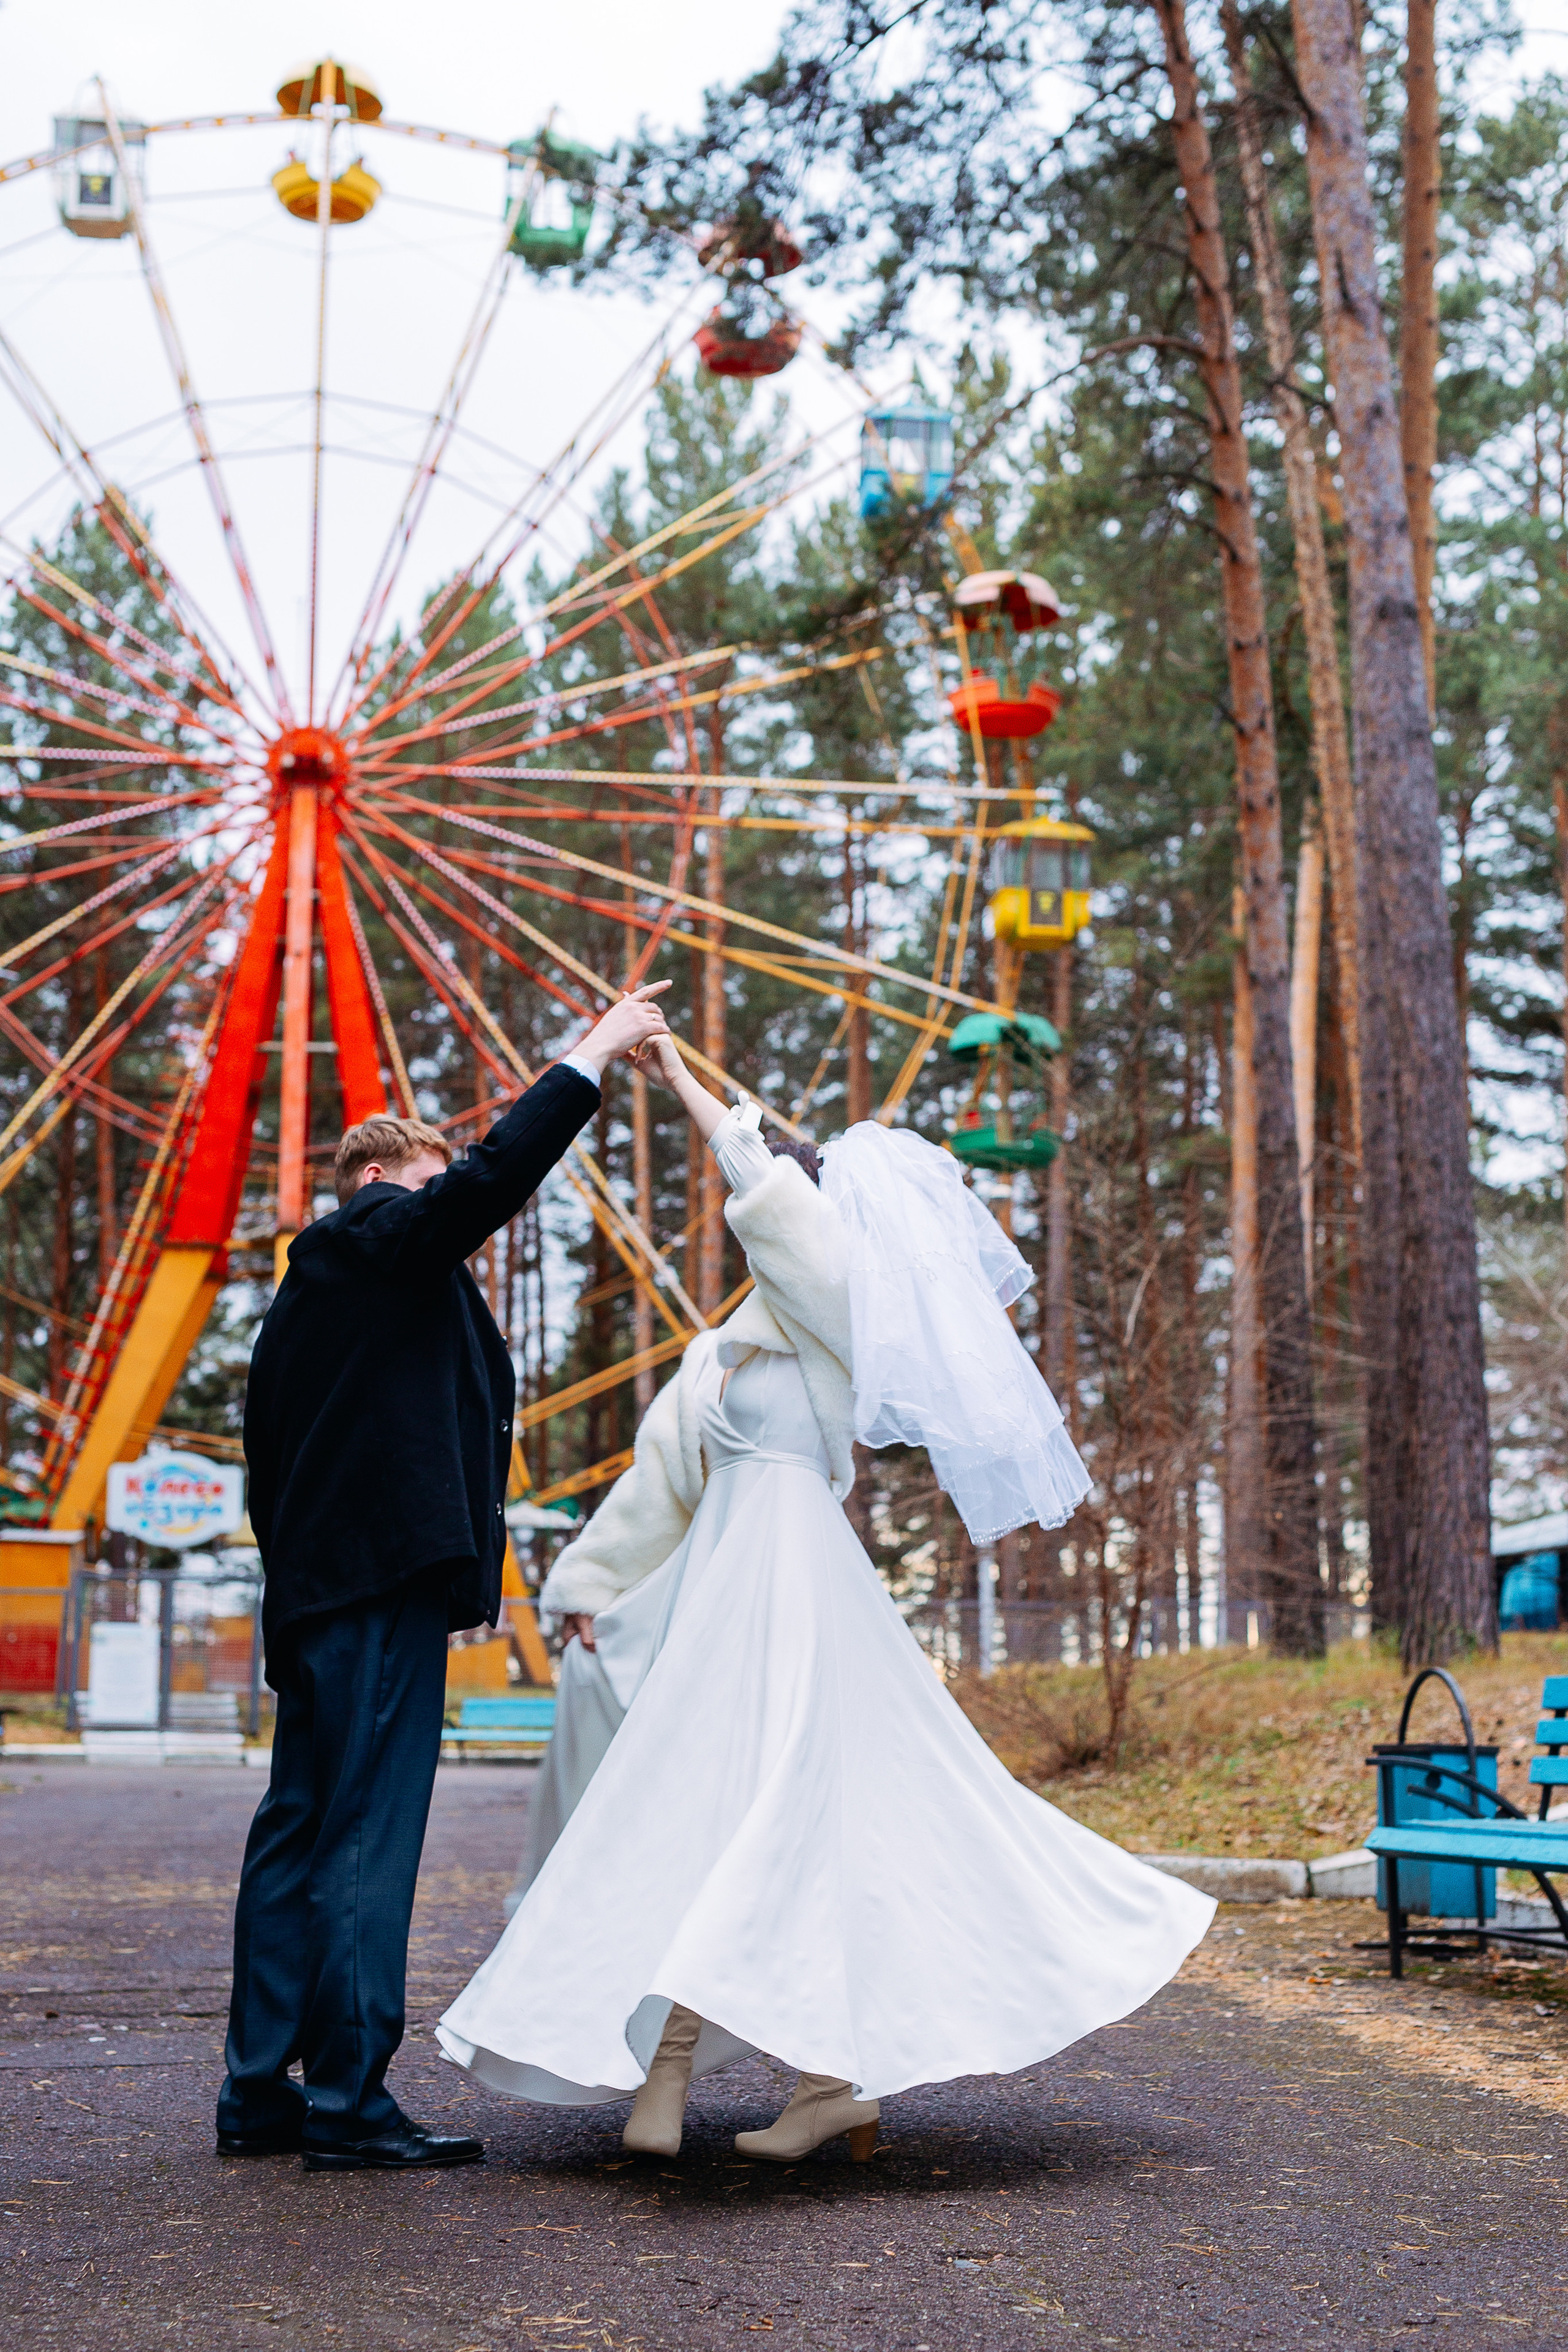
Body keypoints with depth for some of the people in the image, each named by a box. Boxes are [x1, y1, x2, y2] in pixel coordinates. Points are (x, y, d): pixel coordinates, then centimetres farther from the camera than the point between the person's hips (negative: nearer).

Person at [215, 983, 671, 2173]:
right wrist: (593, 1056, -12)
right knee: (367, 1842, -8)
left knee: (298, 1838, 11)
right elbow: (492, 1176, -19)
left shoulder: (307, 1293, 25)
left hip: (315, 1596, 10)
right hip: (385, 1591, -10)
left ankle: (260, 2094, 17)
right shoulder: (383, 1239, -2)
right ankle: (348, 2104, -5)